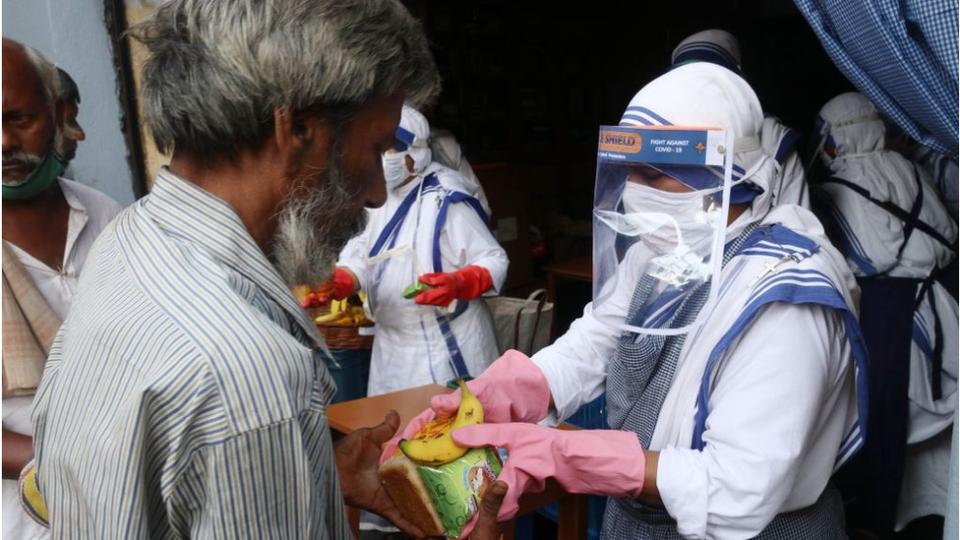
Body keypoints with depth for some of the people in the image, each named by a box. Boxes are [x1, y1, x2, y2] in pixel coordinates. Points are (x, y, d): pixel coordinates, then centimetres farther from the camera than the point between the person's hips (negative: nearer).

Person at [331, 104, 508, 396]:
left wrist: (457, 283, -35)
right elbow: (361, 254, 4)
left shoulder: (445, 201, -18)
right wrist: (338, 281, -17)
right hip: (391, 346, 7)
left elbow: (494, 260, -16)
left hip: (447, 346, -7)